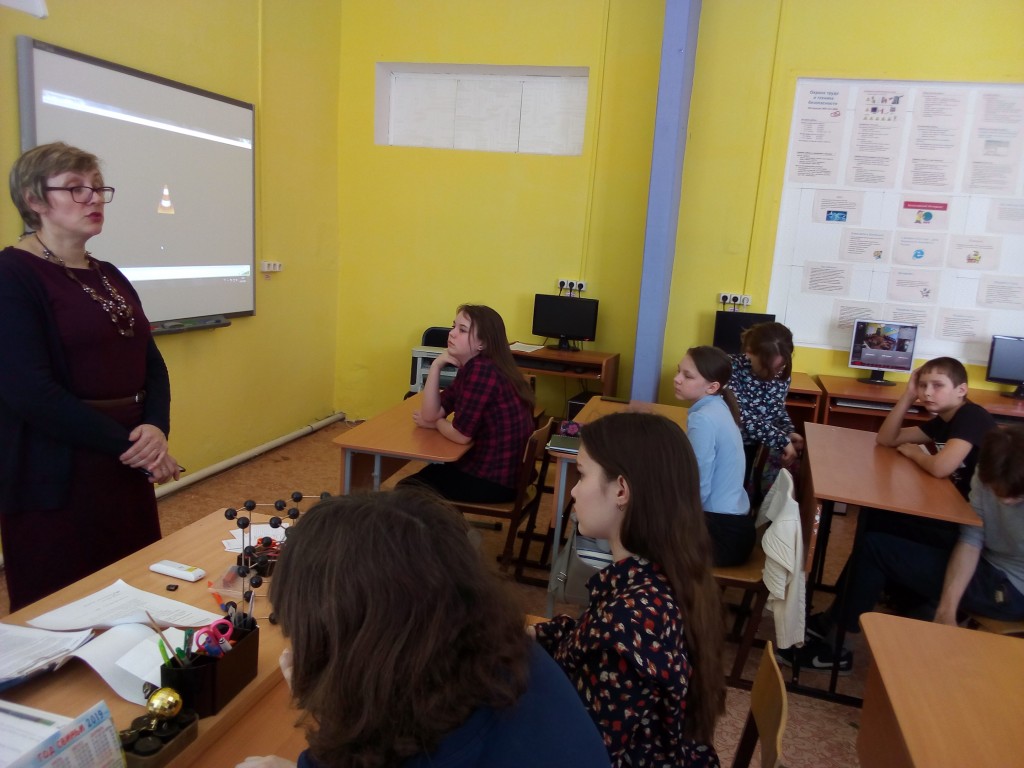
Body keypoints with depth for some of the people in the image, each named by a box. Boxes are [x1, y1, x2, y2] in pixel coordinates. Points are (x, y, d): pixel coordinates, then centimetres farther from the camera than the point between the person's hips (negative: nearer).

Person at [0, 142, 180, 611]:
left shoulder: (110, 276, 13)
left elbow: (151, 362, 7)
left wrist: (156, 428, -11)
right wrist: (129, 444, -17)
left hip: (128, 468, 7)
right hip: (58, 480, -7)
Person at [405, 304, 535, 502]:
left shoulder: (481, 370, -23)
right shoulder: (470, 368, 8)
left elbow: (461, 435, -20)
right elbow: (430, 413, 4)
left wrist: (437, 423, 2)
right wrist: (436, 365, -6)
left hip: (495, 480, -9)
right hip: (500, 468, 9)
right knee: (424, 473, 26)